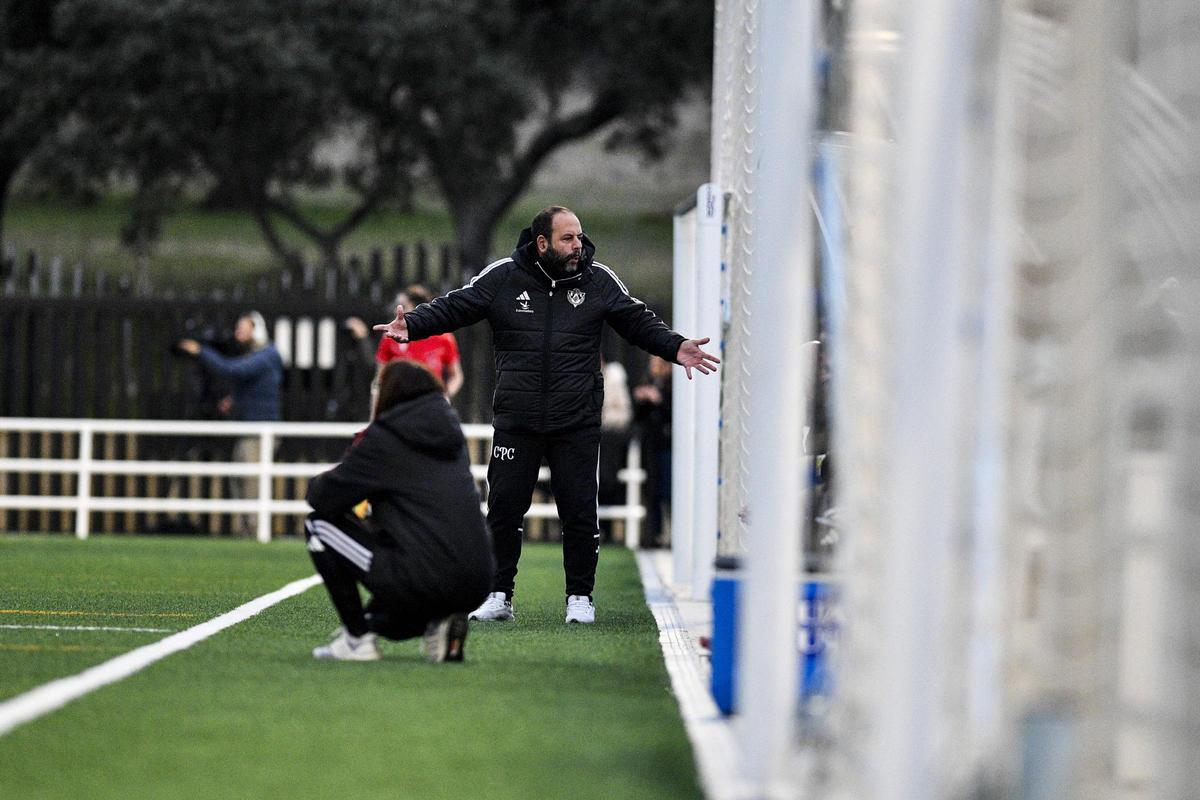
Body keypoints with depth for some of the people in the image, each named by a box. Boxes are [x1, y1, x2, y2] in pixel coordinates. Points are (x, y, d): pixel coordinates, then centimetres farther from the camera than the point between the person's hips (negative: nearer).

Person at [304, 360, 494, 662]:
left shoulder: (384, 437, -3)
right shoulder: (451, 433, 18)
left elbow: (323, 497, 2)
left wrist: (317, 483, 23)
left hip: (423, 583, -8)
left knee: (318, 524, 11)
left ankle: (358, 638, 8)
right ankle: (439, 622, 8)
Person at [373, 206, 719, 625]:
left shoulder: (599, 281, 4)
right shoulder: (502, 277, 1)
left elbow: (639, 321, 8)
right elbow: (453, 307, 1)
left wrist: (675, 347, -7)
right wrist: (411, 325, -15)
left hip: (577, 423, 0)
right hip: (515, 421, 0)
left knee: (579, 511, 0)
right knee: (503, 508, 2)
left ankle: (580, 597, 12)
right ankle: (498, 596, 13)